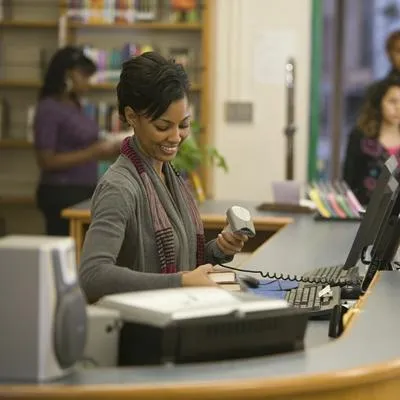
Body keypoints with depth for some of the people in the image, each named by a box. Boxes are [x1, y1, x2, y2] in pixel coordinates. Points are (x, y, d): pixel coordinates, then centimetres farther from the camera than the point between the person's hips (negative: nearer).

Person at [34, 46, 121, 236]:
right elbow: (47, 161, -17)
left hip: (84, 192, 9)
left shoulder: (74, 106, 12)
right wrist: (93, 153, -20)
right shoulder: (48, 109, -12)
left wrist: (104, 150, 4)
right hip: (62, 195, -8)